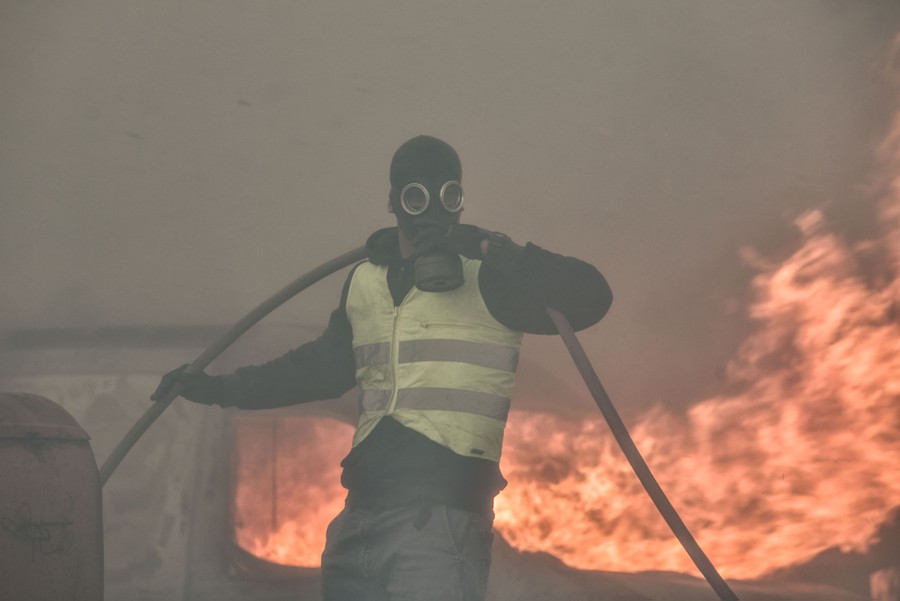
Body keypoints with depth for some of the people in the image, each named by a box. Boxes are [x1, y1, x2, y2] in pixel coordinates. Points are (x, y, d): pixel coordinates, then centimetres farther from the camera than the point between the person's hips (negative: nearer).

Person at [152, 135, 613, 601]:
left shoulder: (488, 276, 1)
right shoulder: (363, 282, 17)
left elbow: (591, 296, -12)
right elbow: (324, 365, 30)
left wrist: (490, 248, -20)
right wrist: (220, 389, 33)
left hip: (442, 515, -6)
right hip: (359, 514, 6)